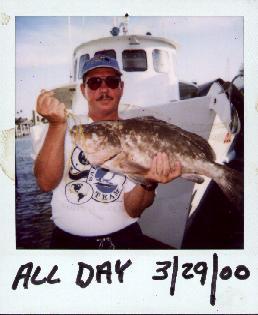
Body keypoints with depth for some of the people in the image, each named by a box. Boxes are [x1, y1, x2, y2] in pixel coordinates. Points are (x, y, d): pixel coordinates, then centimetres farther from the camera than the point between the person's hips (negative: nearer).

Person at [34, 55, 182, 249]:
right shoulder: (66, 128, 3)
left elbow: (132, 210, -3)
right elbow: (46, 182, -12)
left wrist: (149, 183, -22)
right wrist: (58, 124, -20)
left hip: (126, 237, 0)